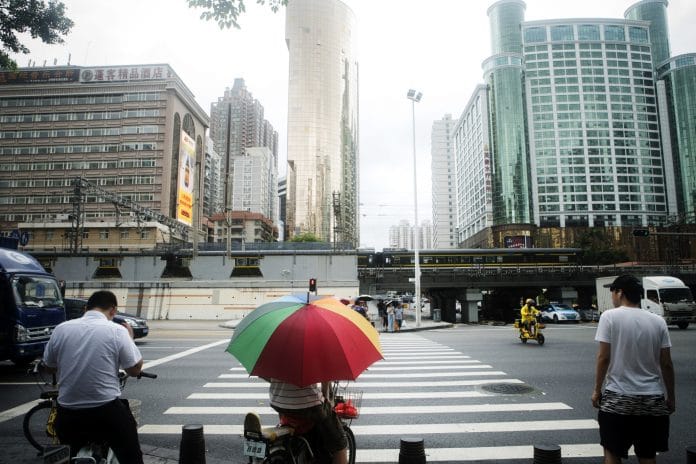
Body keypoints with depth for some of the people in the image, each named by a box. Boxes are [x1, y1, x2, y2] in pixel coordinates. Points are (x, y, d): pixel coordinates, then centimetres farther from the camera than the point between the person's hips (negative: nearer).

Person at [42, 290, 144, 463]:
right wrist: (130, 338, 8)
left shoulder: (60, 329, 0)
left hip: (67, 414, 4)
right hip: (107, 411, -4)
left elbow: (49, 366, 13)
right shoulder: (117, 331, -11)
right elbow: (135, 369, -4)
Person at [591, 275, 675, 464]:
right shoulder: (658, 321, 2)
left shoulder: (610, 316, -9)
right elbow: (666, 364, 2)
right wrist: (671, 397, 12)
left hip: (618, 397, -4)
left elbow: (604, 357, -11)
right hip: (652, 399, 4)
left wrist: (597, 389, -2)